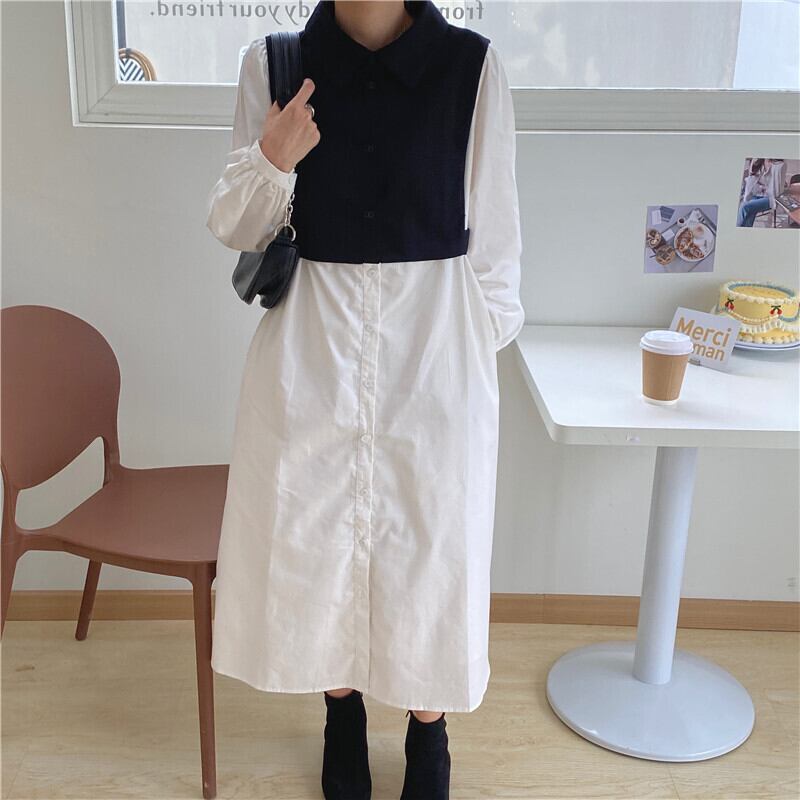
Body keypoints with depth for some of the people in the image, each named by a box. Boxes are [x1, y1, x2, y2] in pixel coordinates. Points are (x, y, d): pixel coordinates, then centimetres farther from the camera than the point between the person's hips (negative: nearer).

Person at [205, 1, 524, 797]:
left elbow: (493, 231, 0)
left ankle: (427, 724, 35)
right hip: (312, 345, 2)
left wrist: (485, 348, 3)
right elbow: (234, 229, 2)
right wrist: (271, 161, -17)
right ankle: (342, 709, 40)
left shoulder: (472, 64, -6)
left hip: (433, 346, -1)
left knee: (429, 542, 10)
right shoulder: (272, 64, -1)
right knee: (315, 535, 13)